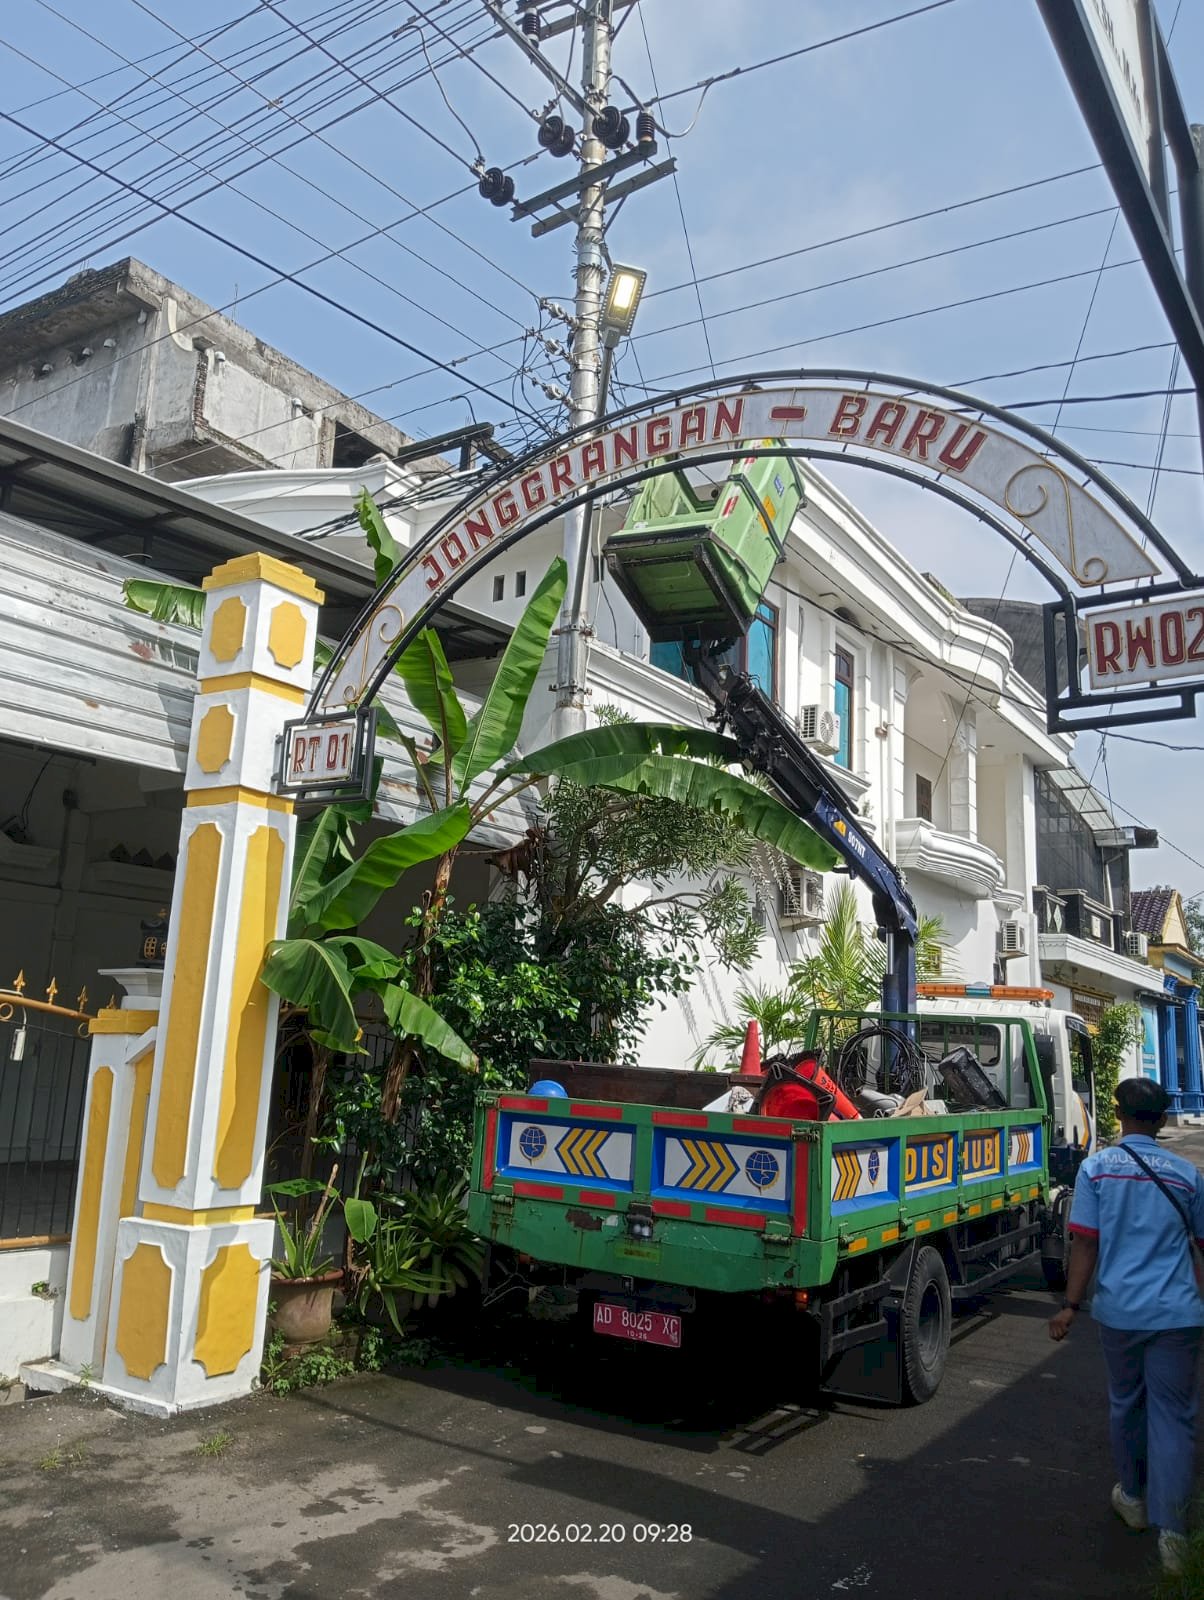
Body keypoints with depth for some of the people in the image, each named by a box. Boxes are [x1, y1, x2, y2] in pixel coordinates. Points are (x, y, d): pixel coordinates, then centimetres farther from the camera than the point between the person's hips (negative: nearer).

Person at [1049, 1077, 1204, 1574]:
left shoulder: (1097, 1167, -4)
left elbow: (1085, 1243, -8)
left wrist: (1071, 1305, -4)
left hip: (1119, 1309, 0)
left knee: (1126, 1403, 19)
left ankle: (1133, 1498, 36)